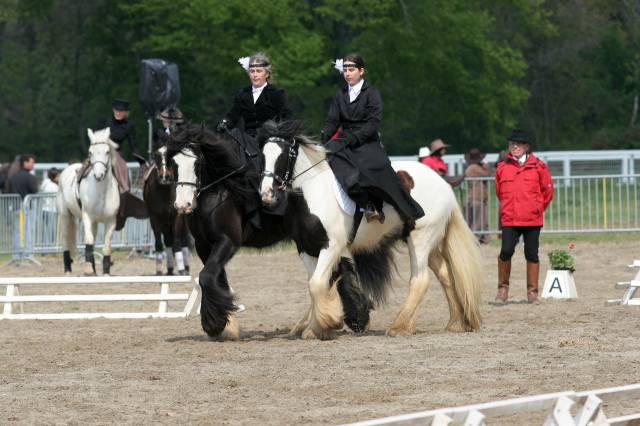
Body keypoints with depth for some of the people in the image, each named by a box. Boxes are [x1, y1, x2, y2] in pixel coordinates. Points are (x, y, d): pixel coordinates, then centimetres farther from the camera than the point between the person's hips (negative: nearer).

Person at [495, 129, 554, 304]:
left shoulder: (538, 167, 3)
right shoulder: (502, 168, 7)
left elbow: (547, 191, 10)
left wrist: (537, 208, 12)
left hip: (532, 219, 0)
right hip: (509, 219, 0)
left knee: (532, 255, 4)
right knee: (506, 252, -12)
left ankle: (532, 291, 12)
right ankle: (503, 288, 3)